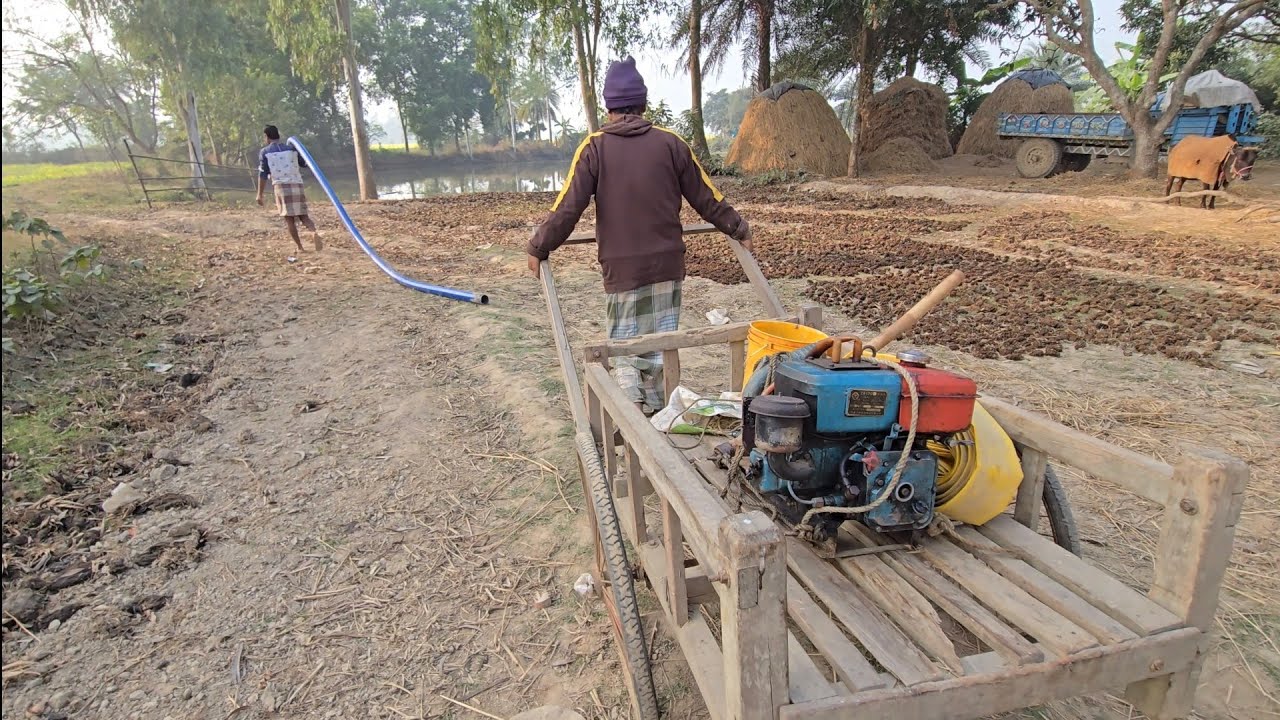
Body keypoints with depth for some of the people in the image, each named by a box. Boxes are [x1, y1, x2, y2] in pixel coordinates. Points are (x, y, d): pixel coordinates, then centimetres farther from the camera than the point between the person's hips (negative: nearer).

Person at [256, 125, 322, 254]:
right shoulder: (291, 149, 13)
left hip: (281, 186, -3)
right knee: (303, 215, 5)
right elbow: (305, 164, 19)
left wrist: (260, 194, 6)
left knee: (289, 218, 3)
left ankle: (299, 247, -2)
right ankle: (314, 233, -26)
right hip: (297, 185, 3)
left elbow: (263, 174, 1)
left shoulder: (265, 152, 6)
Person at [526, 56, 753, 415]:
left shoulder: (595, 147, -5)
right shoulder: (671, 143, 1)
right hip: (667, 264, 2)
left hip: (621, 267, -2)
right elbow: (706, 198, 7)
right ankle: (657, 411, 23)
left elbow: (568, 207, -7)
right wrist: (739, 230, 21)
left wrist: (539, 248, 5)